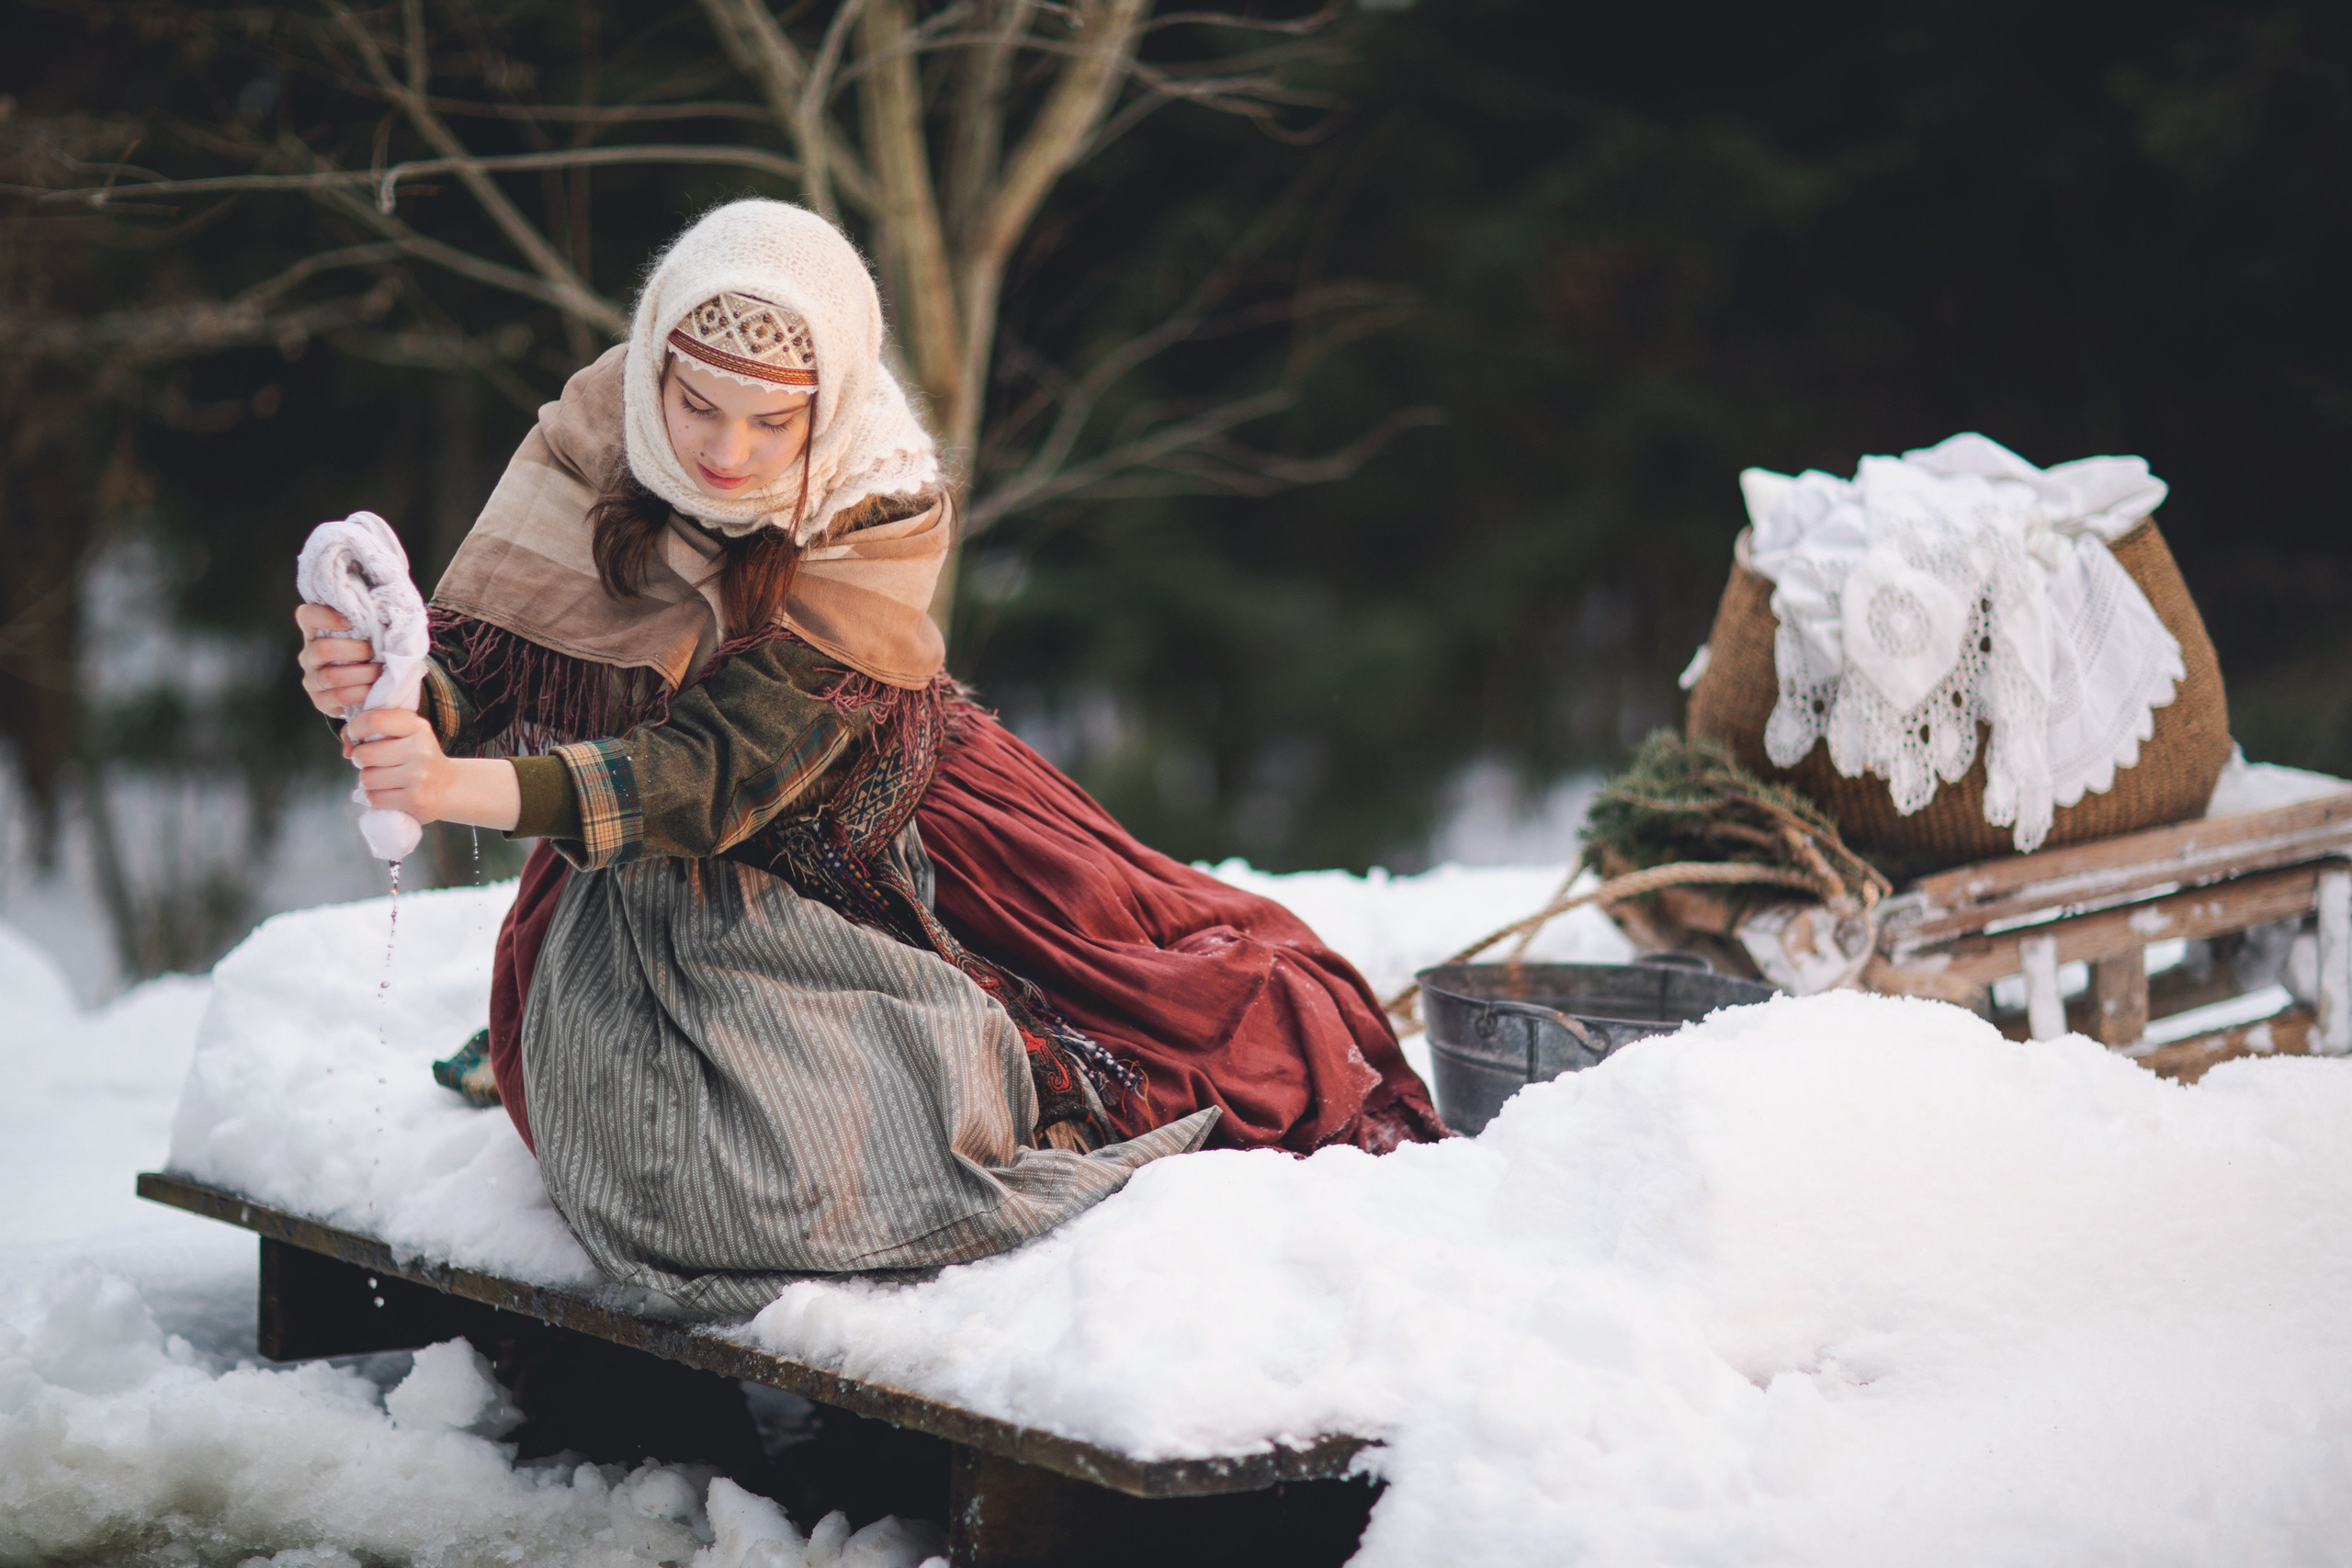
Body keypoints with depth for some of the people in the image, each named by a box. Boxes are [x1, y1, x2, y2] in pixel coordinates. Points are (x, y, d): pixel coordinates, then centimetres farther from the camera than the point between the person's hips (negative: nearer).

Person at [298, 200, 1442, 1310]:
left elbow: (723, 768, -30)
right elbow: (476, 670, -19)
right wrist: (389, 696, -45)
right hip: (657, 891, 1)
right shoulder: (590, 446, -17)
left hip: (875, 863, 0)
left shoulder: (883, 514, -24)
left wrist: (474, 788, -45)